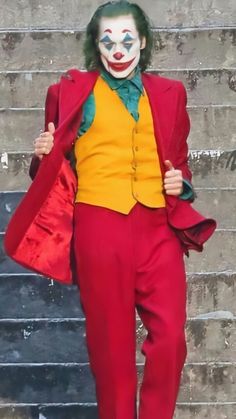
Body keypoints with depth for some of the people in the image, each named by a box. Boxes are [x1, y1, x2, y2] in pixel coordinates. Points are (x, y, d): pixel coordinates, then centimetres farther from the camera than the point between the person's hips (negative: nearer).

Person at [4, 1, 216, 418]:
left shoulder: (169, 93, 15)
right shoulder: (72, 90, 9)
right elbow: (57, 165, 13)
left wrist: (180, 183, 3)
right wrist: (43, 155, -8)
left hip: (158, 228, 2)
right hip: (99, 229, -2)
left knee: (170, 338, -3)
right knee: (112, 343, 6)